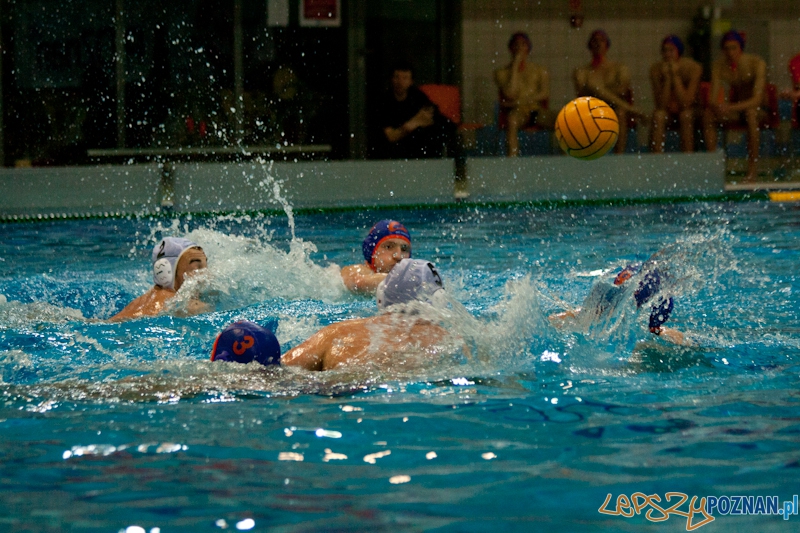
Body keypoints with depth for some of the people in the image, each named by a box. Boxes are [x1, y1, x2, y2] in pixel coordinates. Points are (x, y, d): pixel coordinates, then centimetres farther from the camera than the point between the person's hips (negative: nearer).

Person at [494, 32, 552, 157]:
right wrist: (515, 65, 0)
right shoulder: (502, 73, 11)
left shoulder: (540, 71, 18)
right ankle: (512, 159, -53)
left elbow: (545, 94, 3)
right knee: (512, 118, -40)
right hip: (516, 113, -2)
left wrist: (520, 101, -10)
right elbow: (511, 94, -6)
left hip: (536, 110, 2)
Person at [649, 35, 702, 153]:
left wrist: (675, 76, -28)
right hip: (667, 112, 1)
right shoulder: (656, 69, -13)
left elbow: (686, 103, -25)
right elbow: (661, 105, -19)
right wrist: (667, 78, -27)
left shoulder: (693, 68, -18)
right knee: (658, 115, -31)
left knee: (686, 115, -34)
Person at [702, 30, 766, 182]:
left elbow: (757, 99, -28)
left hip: (760, 110, -4)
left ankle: (753, 168, -34)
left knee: (751, 113, -39)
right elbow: (712, 99, -11)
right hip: (735, 111, 4)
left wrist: (732, 108, -41)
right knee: (708, 115, -23)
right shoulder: (719, 66, -7)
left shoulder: (757, 63, -19)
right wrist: (718, 107, -36)